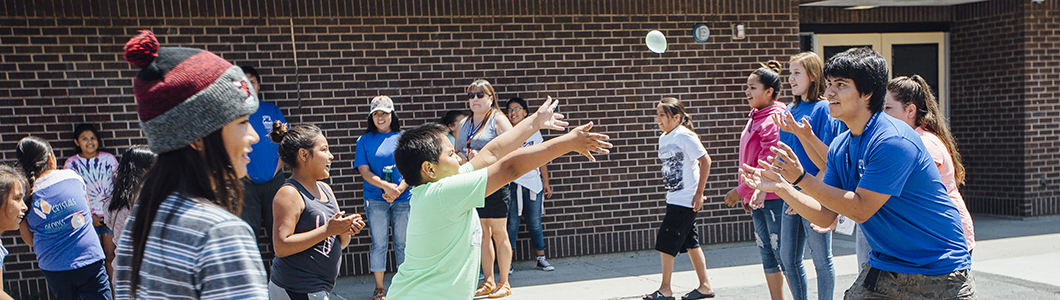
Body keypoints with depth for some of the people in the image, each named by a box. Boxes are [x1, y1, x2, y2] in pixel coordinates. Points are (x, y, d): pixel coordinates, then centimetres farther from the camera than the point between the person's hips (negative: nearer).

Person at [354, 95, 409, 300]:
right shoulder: (365, 140, 6)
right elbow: (364, 171, -2)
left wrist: (398, 189, -13)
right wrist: (386, 186, -15)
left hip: (404, 199, 0)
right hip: (375, 200, 0)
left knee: (402, 243, 6)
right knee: (378, 244, 3)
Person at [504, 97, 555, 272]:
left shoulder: (534, 132, 10)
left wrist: (546, 182, 9)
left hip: (532, 183, 2)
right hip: (511, 184, -1)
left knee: (535, 223, 5)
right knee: (511, 223, -1)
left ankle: (541, 259, 14)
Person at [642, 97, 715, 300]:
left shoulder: (684, 136, -14)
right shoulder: (663, 138, 12)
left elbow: (705, 161, -14)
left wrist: (699, 192, -15)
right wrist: (671, 191, 17)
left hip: (685, 200, -9)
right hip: (674, 199, 9)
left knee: (666, 242, -7)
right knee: (689, 243, 12)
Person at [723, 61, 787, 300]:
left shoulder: (775, 119, -15)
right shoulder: (756, 118, 14)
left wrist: (740, 191, -13)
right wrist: (747, 197, 16)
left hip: (773, 197, -9)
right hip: (756, 197, 9)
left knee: (783, 255, -2)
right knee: (767, 255, 14)